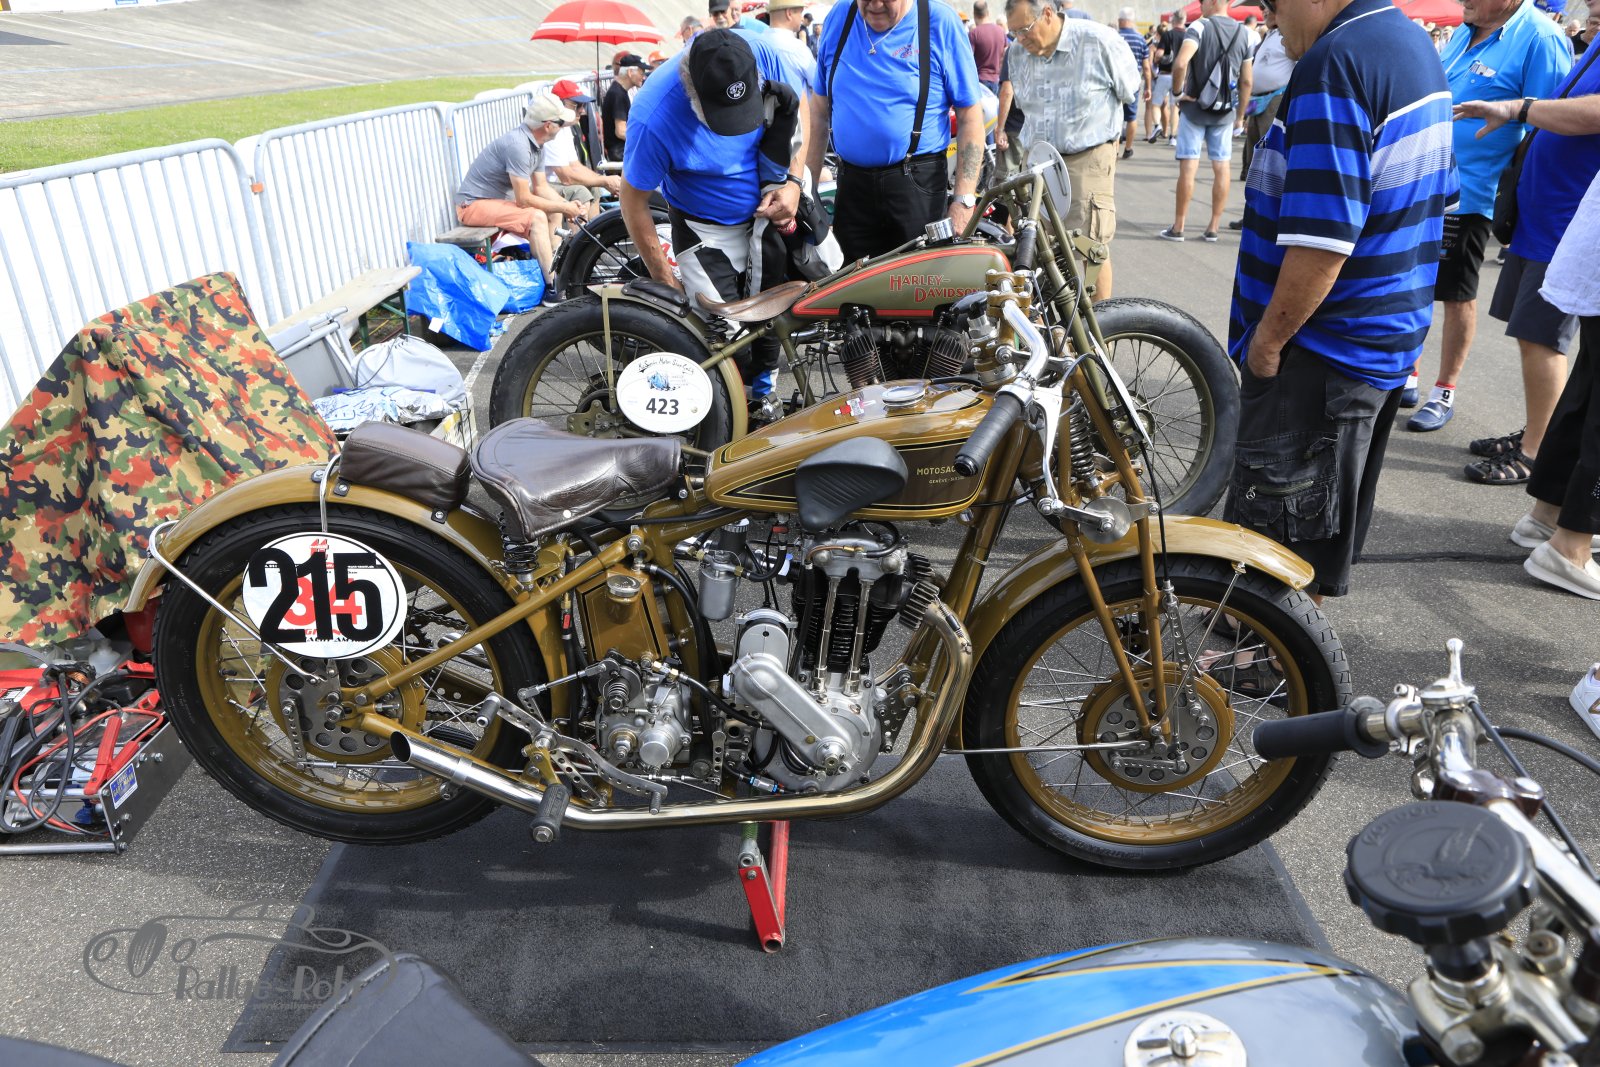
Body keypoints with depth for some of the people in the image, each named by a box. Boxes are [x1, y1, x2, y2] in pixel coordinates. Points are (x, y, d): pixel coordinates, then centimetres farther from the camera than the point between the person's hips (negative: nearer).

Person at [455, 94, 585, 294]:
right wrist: (563, 208, -17)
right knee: (536, 217, -27)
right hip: (474, 205, -10)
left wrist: (566, 206, -9)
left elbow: (541, 188, 8)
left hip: (499, 198, 10)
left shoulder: (537, 144, 3)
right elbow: (523, 199, -26)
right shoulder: (518, 144, -26)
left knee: (554, 211, 7)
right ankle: (554, 288, -24)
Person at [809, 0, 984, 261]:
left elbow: (970, 115, -6)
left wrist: (964, 199, -13)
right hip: (851, 183, 4)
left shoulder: (941, 22, -5)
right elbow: (820, 108, 12)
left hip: (918, 185, -3)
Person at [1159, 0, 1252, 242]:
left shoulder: (1200, 27, -10)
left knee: (1188, 167, 0)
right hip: (1224, 111, 4)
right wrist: (1241, 114, 15)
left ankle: (1178, 227, 5)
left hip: (1195, 107, -4)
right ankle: (1213, 227, 10)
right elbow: (1246, 81, 7)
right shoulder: (1242, 33, 5)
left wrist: (1179, 92, -12)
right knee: (1221, 168, 7)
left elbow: (1180, 63, -27)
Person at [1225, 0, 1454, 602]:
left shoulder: (1336, 63, -21)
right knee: (1325, 507, 22)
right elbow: (1438, 198, 19)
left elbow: (1322, 240, -29)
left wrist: (1267, 339, -18)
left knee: (1276, 518, 2)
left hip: (1320, 351, -10)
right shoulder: (1416, 48, 11)